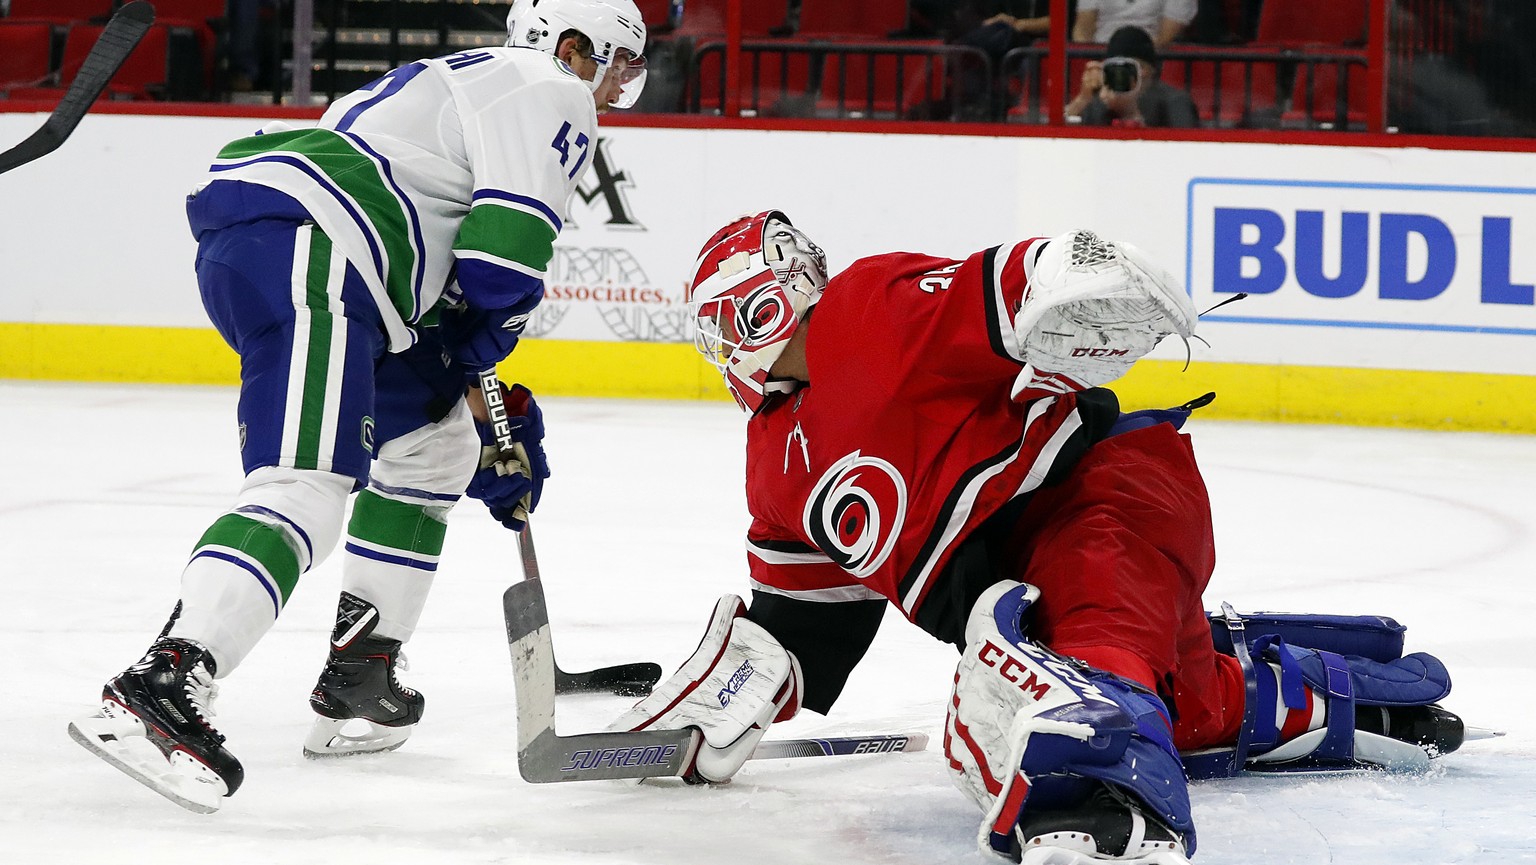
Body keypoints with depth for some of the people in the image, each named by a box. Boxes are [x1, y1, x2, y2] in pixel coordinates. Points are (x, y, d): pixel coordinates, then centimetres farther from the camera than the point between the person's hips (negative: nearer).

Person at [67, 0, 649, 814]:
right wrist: (478, 358, 8)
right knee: (307, 485, -23)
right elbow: (505, 250, -10)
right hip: (301, 248, -10)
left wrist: (495, 413, 33)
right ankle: (158, 689, -39)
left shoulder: (469, 82, 35)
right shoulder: (549, 92, 4)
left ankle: (357, 684, 24)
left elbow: (447, 280, 36)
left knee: (431, 441, 25)